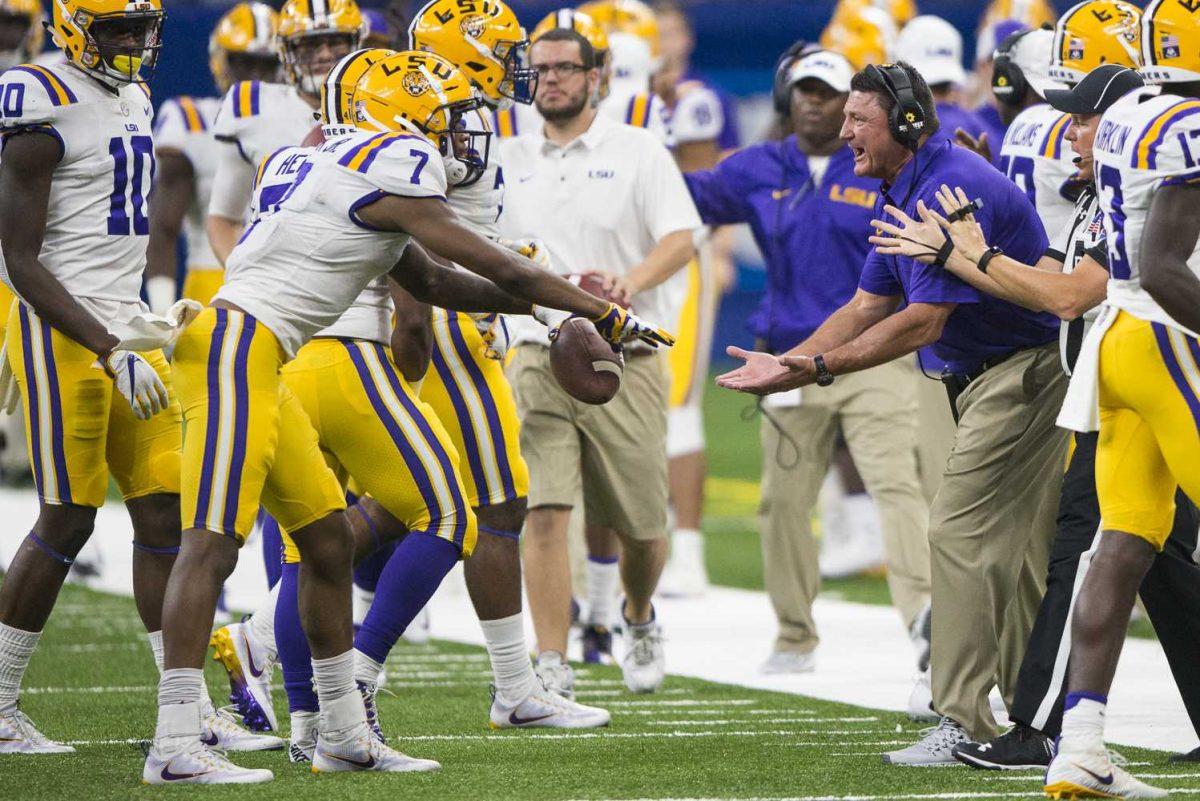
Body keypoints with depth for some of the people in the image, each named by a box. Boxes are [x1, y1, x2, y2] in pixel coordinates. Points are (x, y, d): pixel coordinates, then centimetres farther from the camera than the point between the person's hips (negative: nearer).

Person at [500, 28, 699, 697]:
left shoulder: (638, 152, 0)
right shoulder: (509, 162, 11)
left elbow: (681, 238, -12)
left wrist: (631, 282, -28)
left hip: (624, 360, -2)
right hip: (539, 358, 2)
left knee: (641, 525, 6)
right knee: (545, 512, -13)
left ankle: (640, 621, 36)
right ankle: (552, 663, -13)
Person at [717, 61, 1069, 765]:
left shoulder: (951, 191, -22)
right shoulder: (903, 196, 13)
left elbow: (922, 322, -25)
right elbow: (869, 307, 14)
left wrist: (819, 368, -26)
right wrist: (786, 362, 3)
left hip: (1024, 373, -11)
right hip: (992, 378, 11)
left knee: (963, 532, -12)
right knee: (1012, 546, 11)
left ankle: (967, 723, -11)